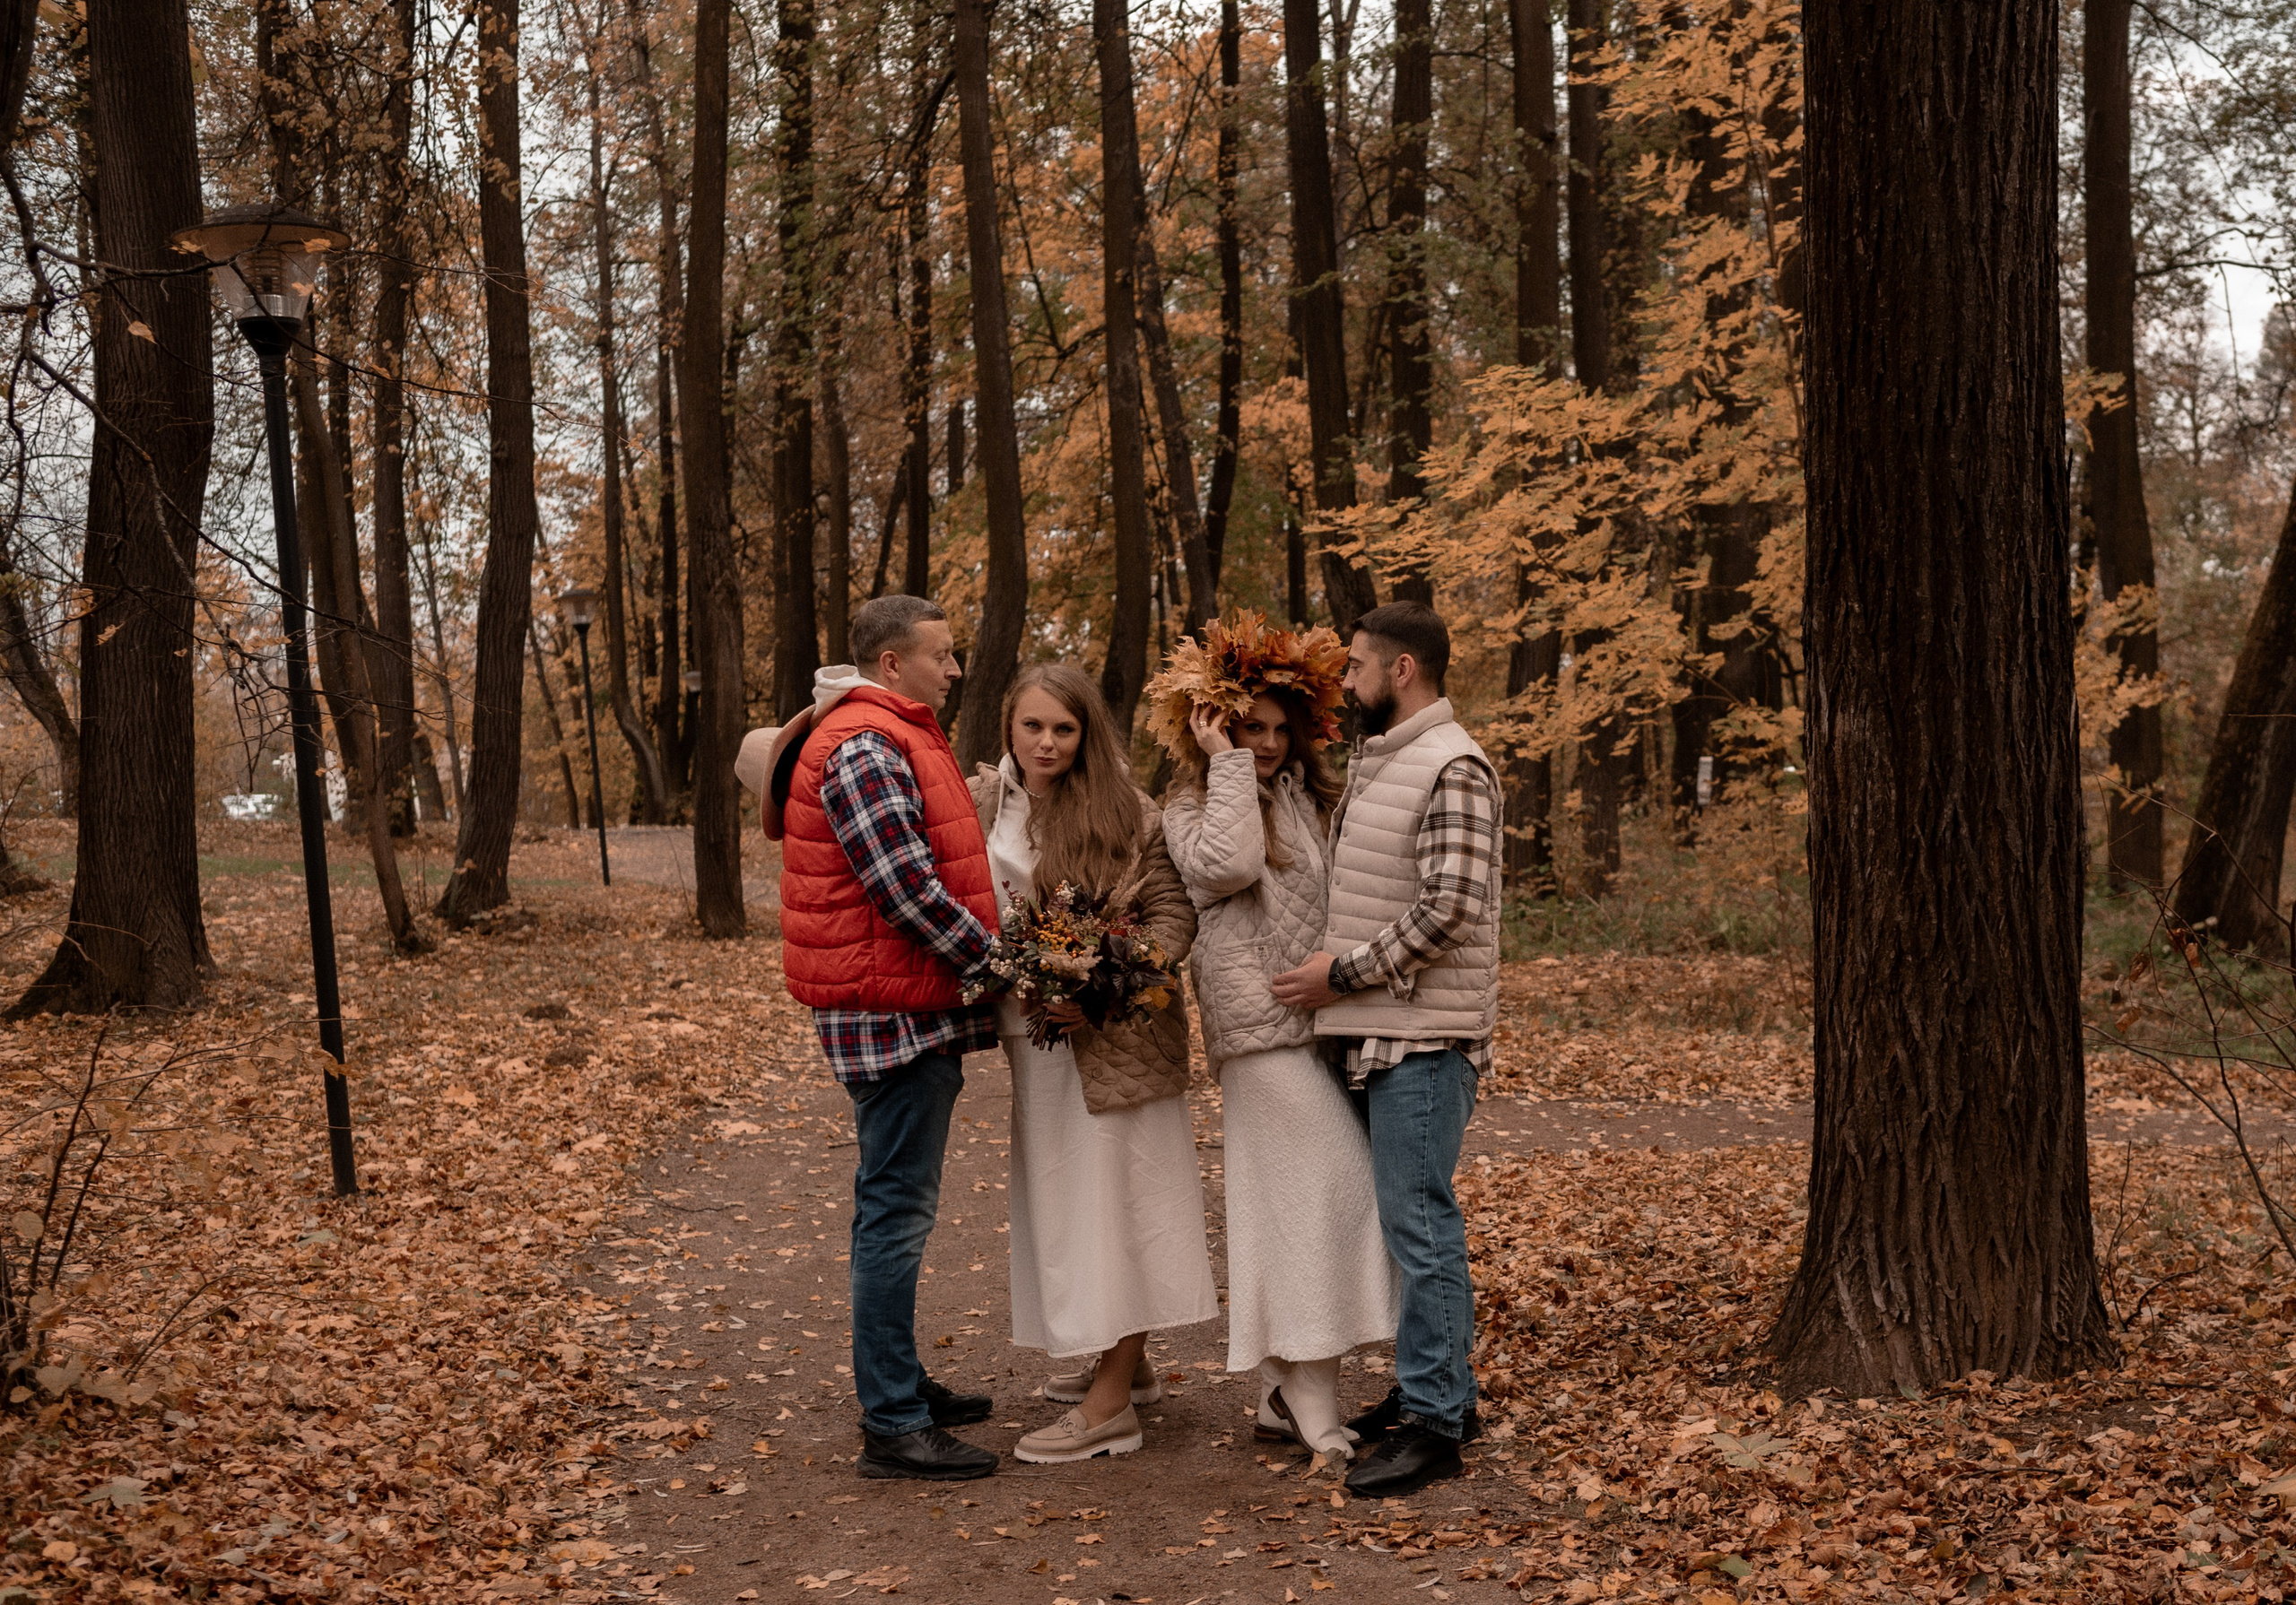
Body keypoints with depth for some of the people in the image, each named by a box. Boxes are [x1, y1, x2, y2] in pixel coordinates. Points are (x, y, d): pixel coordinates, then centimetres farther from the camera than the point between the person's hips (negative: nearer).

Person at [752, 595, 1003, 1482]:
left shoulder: (896, 740, 18)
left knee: (895, 1207, 18)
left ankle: (901, 1386, 30)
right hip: (892, 1011, -11)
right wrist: (998, 965, -15)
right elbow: (907, 889, -22)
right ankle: (891, 1427, -3)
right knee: (897, 1212, -7)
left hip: (911, 1012, 11)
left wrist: (986, 963, 14)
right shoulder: (865, 748, -16)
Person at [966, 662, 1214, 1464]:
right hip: (1033, 1034, 6)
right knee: (1062, 1195, 15)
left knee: (1112, 1195, -3)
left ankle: (1110, 1405, 1)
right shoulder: (980, 804, 2)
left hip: (1114, 1036, -5)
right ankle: (1125, 1364, 31)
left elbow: (1174, 912, -10)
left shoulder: (1125, 813, -9)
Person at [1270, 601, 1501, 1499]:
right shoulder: (1376, 761, 17)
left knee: (1420, 1222, -7)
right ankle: (1438, 1387, 25)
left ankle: (1433, 1425, -2)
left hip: (1424, 1036, -10)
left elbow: (1449, 907, -20)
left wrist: (1346, 973, -15)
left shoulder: (1451, 768, -13)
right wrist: (1336, 976, 12)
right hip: (1377, 1030, 10)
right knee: (1409, 1217, 15)